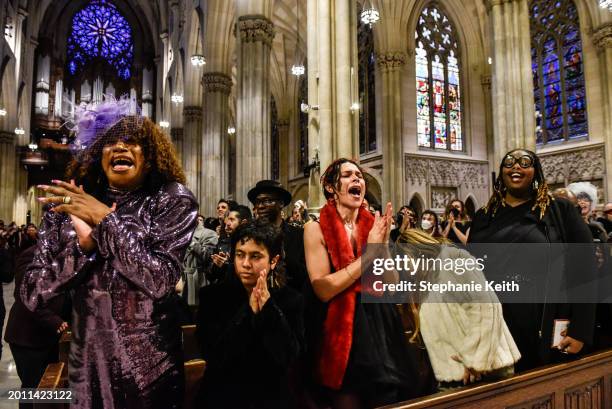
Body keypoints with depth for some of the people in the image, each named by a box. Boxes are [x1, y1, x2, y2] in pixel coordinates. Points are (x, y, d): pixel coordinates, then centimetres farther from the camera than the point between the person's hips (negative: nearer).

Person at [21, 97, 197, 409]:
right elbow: (32, 295, -5)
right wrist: (84, 243, -19)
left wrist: (106, 219, -21)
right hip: (86, 366, 3)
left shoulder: (173, 201, -10)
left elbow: (161, 282, -21)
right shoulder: (66, 205, -2)